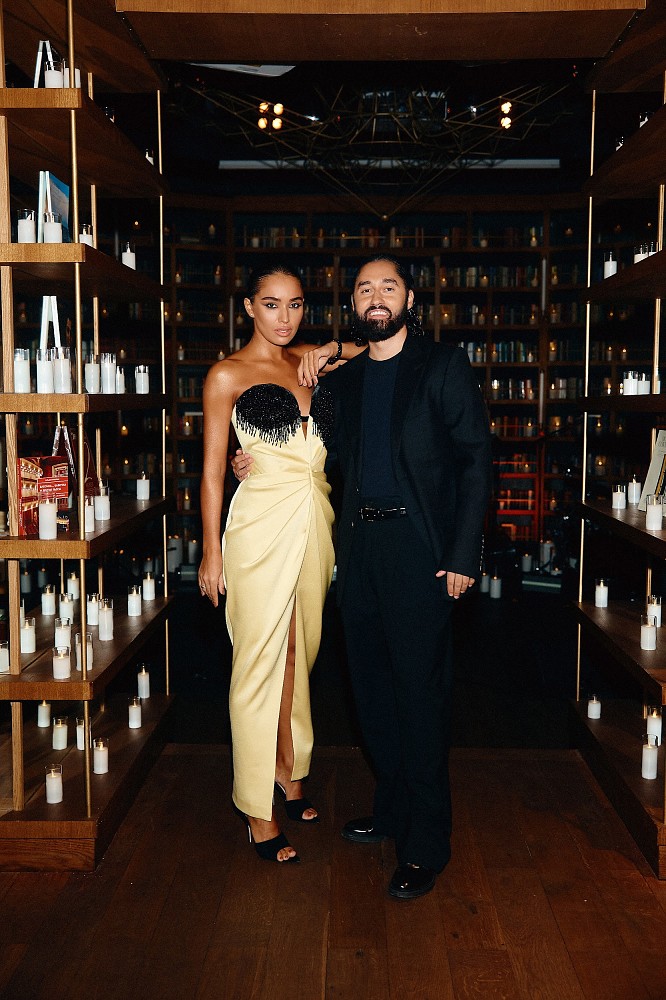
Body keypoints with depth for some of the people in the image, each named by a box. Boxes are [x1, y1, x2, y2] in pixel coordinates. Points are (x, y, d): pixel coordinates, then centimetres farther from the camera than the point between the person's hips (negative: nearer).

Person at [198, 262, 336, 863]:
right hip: (262, 525, -6)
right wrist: (212, 551, -6)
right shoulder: (228, 375, -3)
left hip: (315, 524, 6)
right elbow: (213, 470, -3)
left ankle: (288, 771, 34)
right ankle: (258, 810, 12)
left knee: (299, 653, 16)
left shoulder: (310, 362, 12)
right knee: (259, 661, 0)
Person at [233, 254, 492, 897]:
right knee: (371, 687, 13)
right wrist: (260, 463, 8)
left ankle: (425, 844, 12)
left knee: (420, 692, -1)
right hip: (358, 546, 6)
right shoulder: (343, 379, 14)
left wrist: (463, 555, -12)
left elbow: (475, 459, -6)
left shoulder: (444, 367, -2)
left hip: (418, 549, -5)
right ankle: (390, 808, 32)